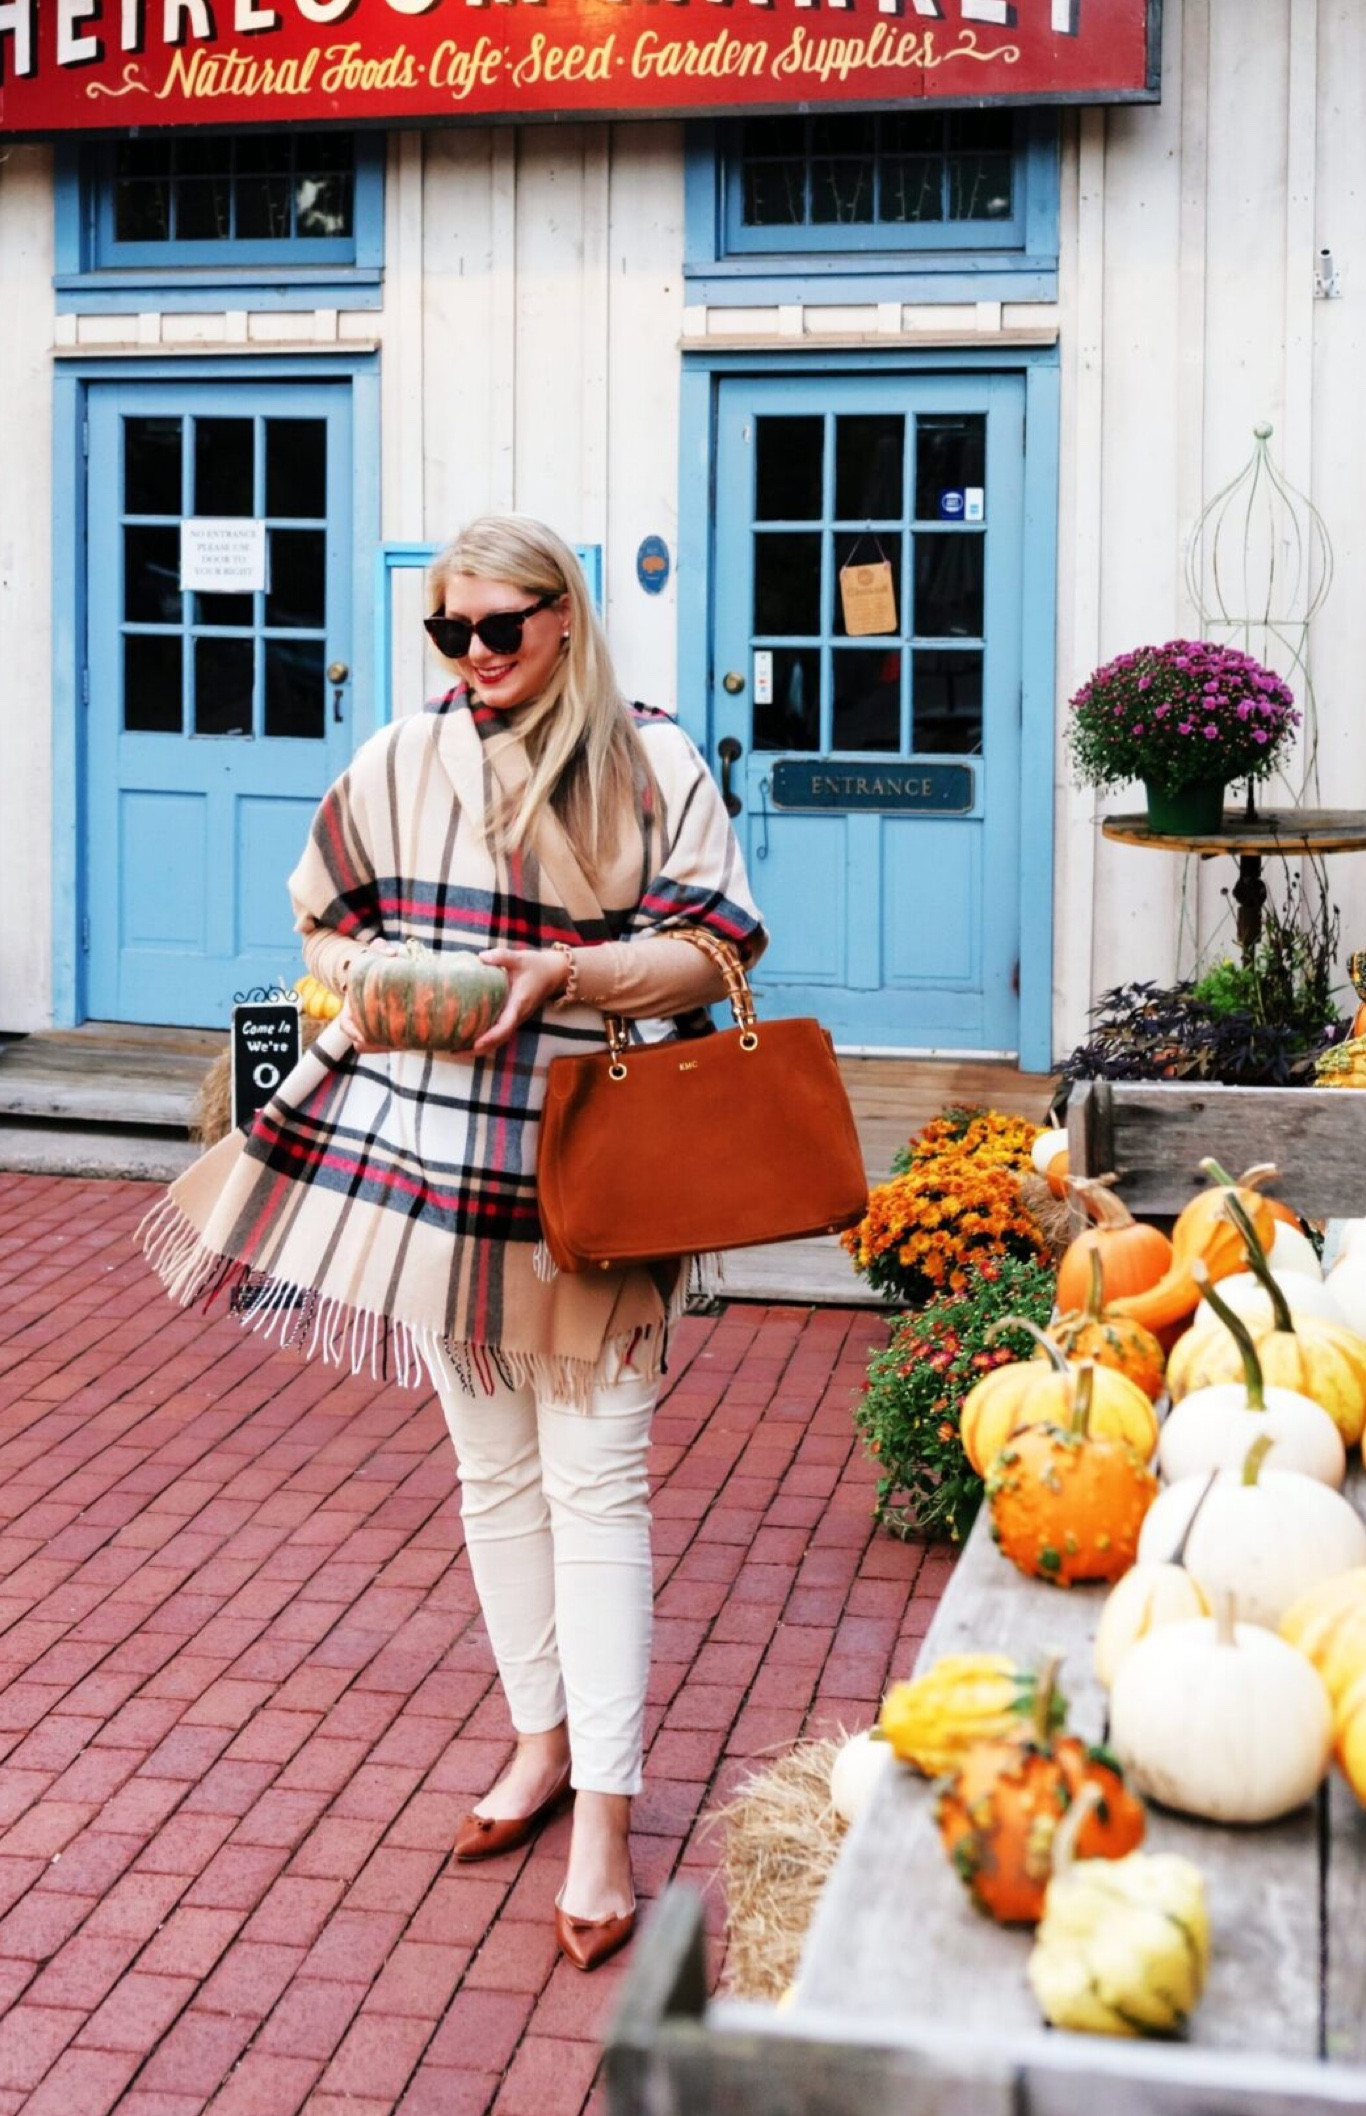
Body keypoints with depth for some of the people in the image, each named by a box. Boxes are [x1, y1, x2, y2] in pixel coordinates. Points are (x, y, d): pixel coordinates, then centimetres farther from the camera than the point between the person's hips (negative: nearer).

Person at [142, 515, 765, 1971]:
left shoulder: (650, 763, -1)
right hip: (435, 1156, 4)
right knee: (492, 1468, 13)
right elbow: (326, 923, 14)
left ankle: (604, 1820, -1)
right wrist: (370, 982, -8)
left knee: (595, 1480, -5)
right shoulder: (403, 762, 6)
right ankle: (541, 1740, 29)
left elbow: (714, 950, -4)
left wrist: (566, 973, -19)